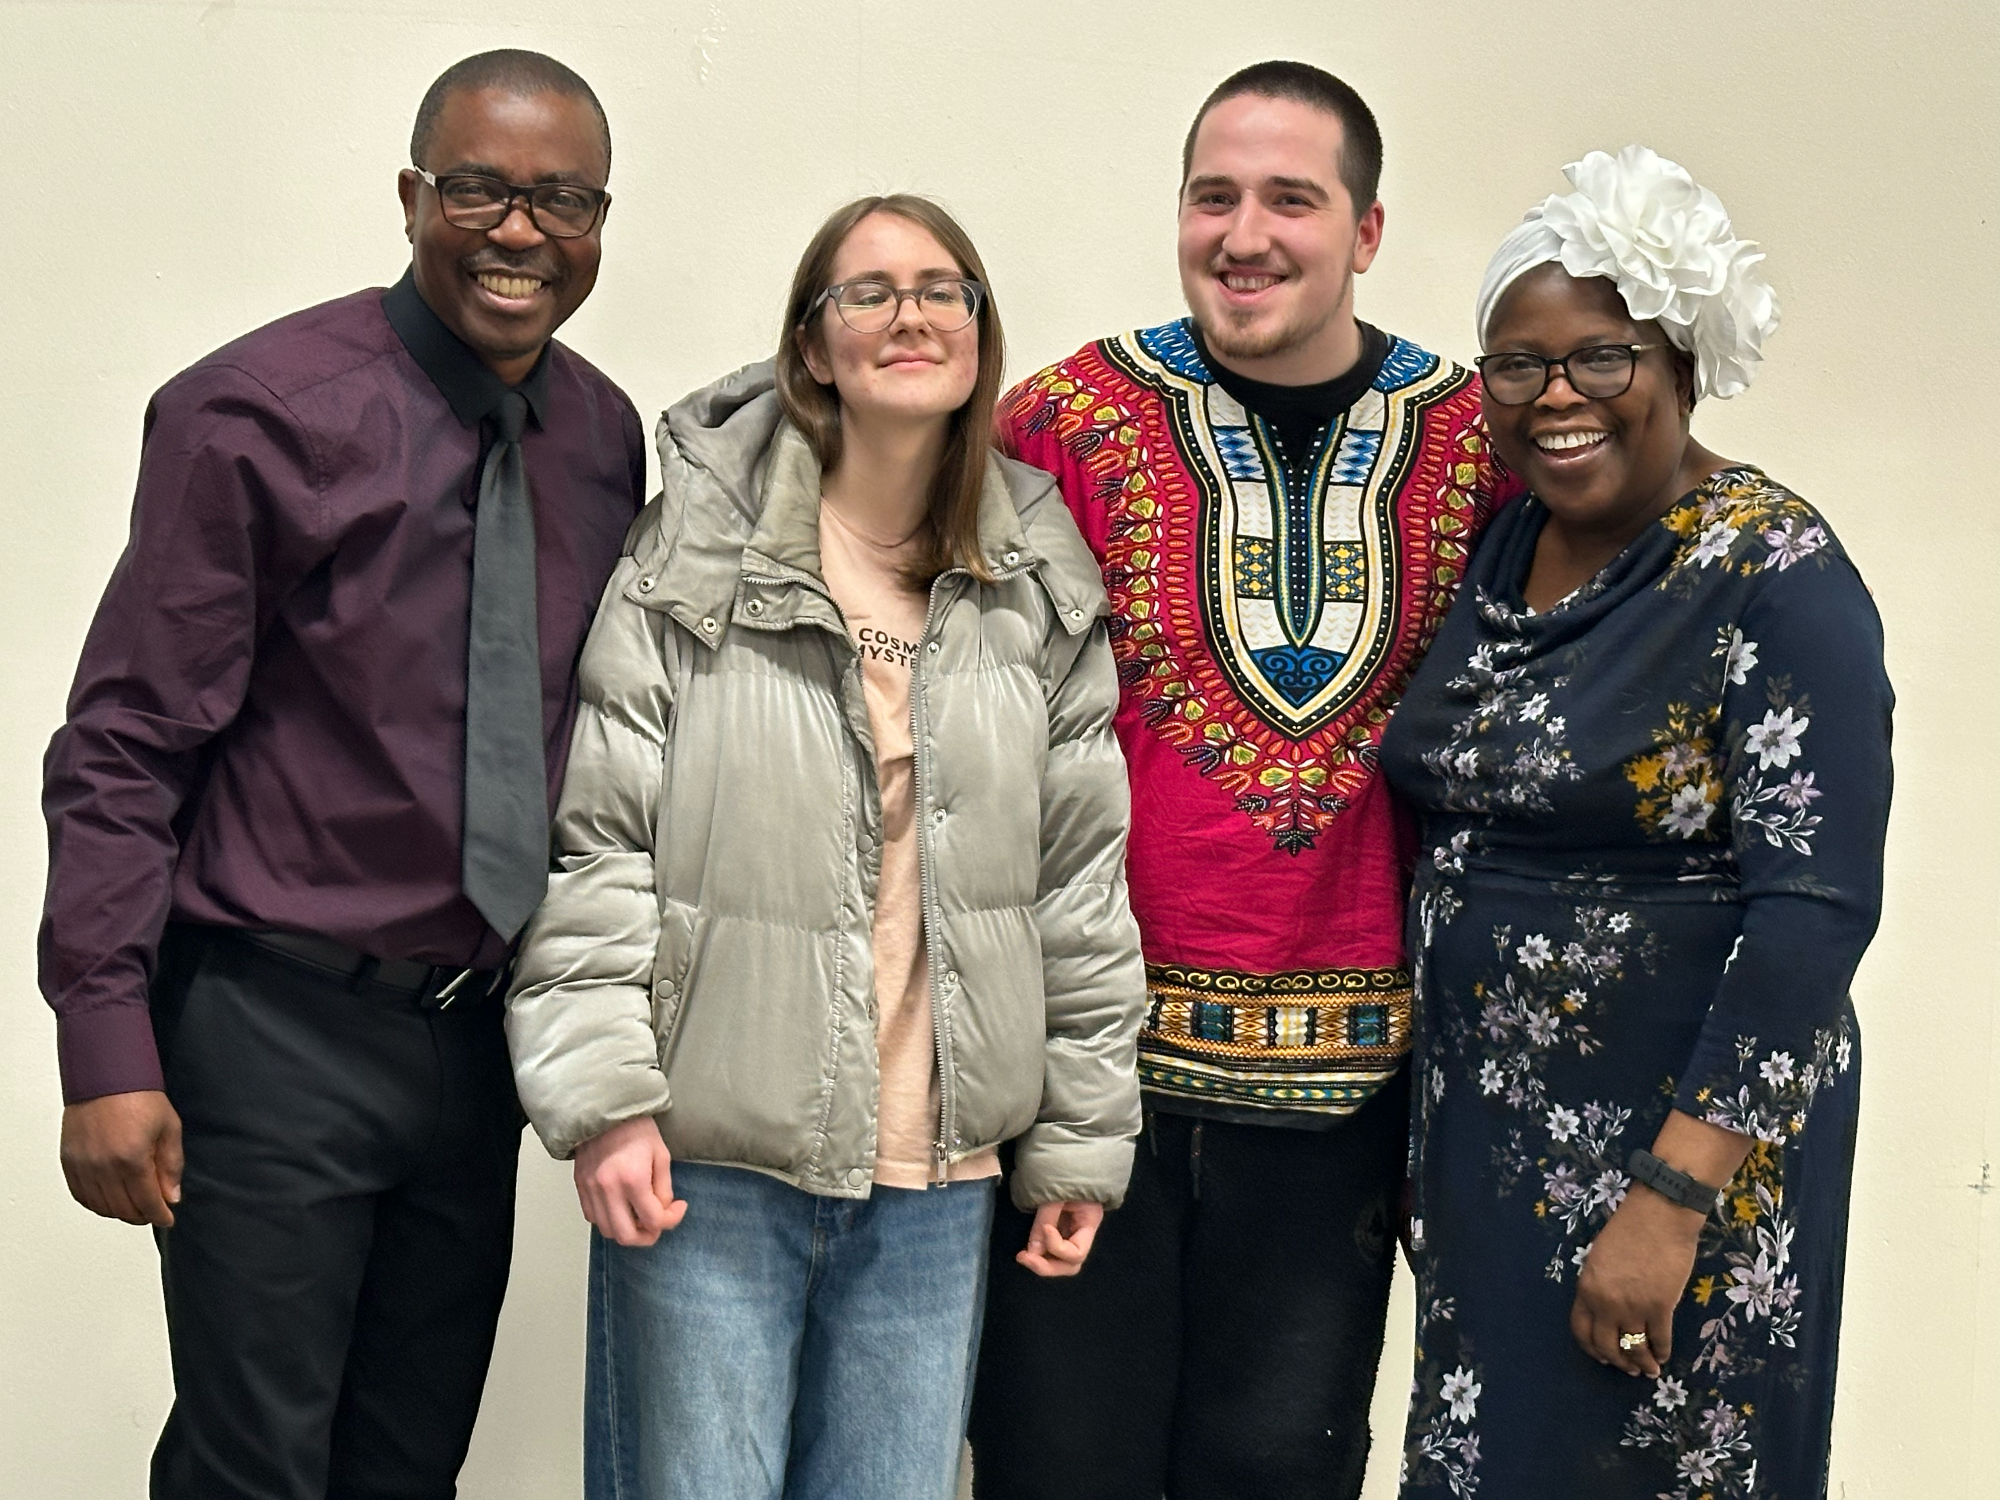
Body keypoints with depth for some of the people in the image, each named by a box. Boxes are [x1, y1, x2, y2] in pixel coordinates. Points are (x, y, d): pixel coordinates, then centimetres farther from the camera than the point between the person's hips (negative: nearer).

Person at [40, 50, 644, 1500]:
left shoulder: (607, 435, 5)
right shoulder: (257, 413, -12)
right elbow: (126, 744, -11)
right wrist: (108, 1044, -16)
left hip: (485, 1036, 6)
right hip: (281, 1034, -5)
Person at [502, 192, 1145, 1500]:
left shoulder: (1042, 597, 7)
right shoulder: (695, 561, -3)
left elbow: (1084, 885, 9)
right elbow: (598, 842, -5)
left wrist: (1078, 1137, 8)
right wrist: (602, 1092, -11)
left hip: (939, 1187, 3)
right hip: (707, 1165, -3)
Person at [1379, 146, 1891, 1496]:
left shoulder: (1777, 574, -16)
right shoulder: (1501, 548, 6)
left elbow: (1818, 906, -21)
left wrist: (1671, 1198, -24)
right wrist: (1423, 1134, 11)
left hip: (1682, 1131, -7)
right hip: (1485, 1120, 7)